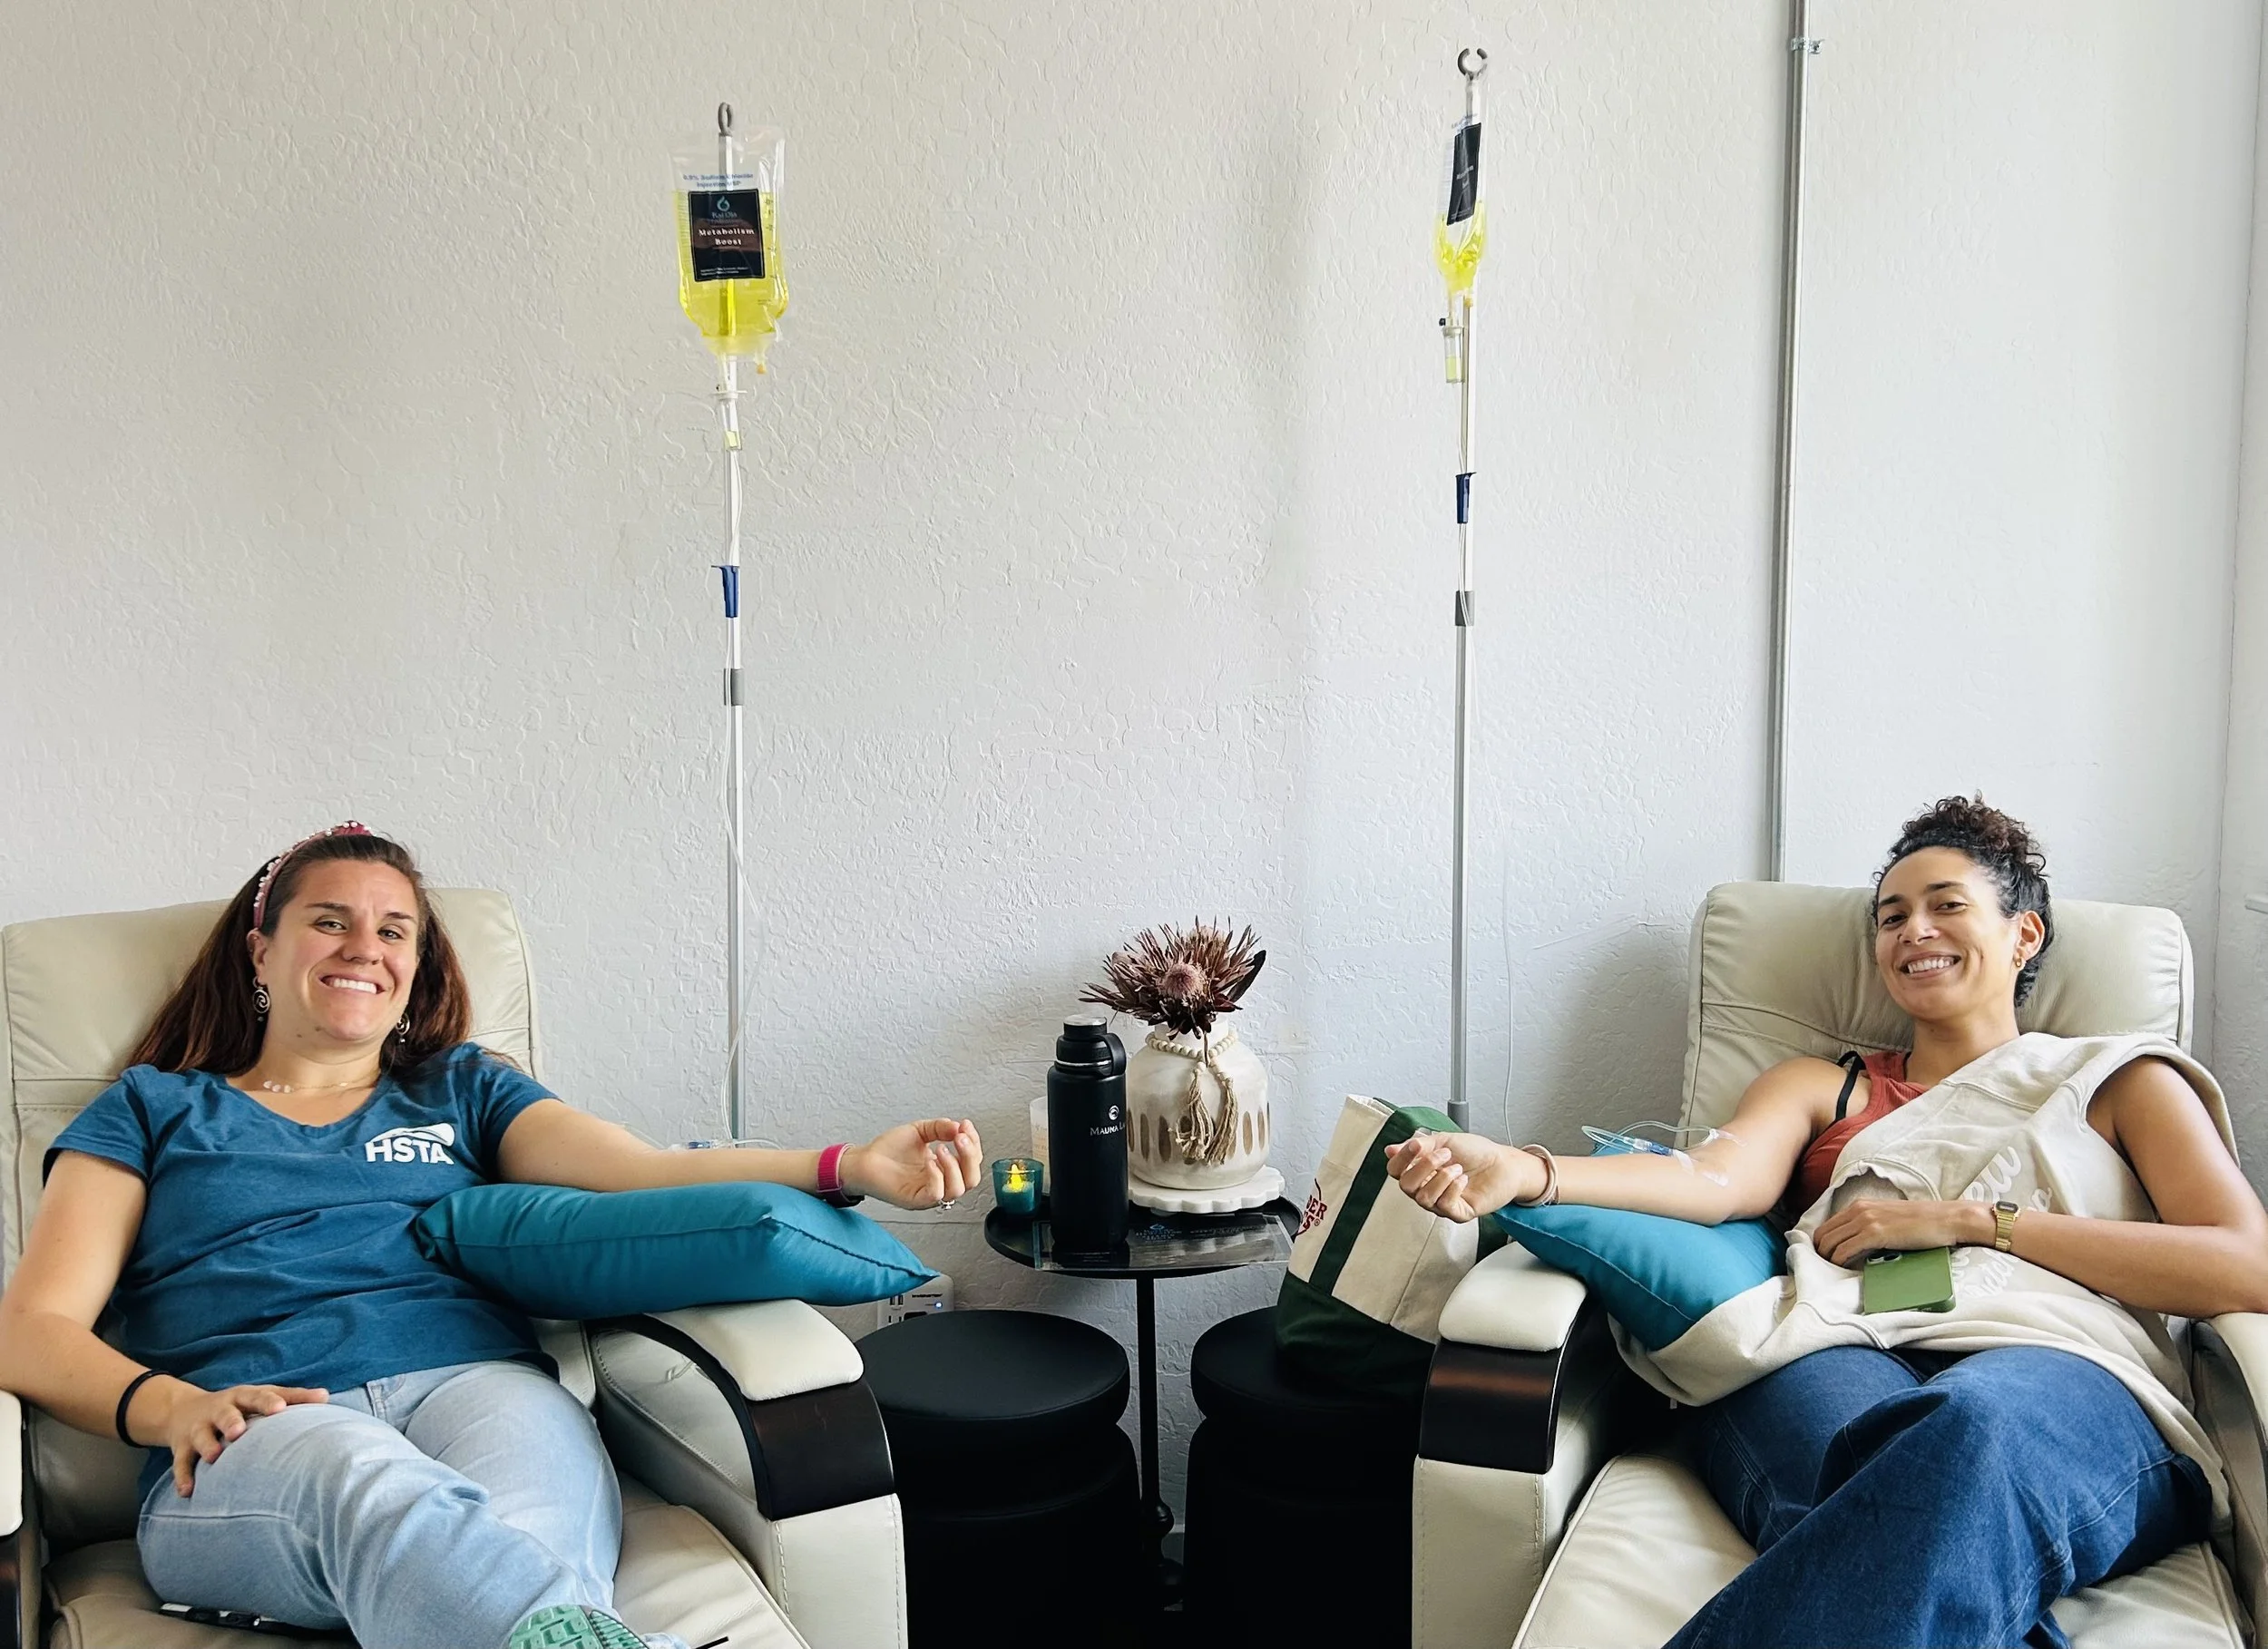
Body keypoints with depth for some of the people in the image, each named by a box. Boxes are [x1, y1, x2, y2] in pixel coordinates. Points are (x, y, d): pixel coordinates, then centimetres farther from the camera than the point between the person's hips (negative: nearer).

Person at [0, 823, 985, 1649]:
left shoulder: (462, 1090, 27)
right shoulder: (152, 1109, 25)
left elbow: (650, 1174, 10)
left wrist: (851, 1167, -8)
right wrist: (168, 1406, -10)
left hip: (475, 1385, 2)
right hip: (254, 1430, -2)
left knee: (501, 1550, -37)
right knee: (376, 1494, -40)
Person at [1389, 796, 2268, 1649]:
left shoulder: (2120, 1080, 25)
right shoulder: (1821, 1088, 29)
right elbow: (1716, 1178, 6)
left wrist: (1967, 1218, 0)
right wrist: (1521, 1172, -15)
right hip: (1846, 1357, 1)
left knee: (1971, 1433, -40)